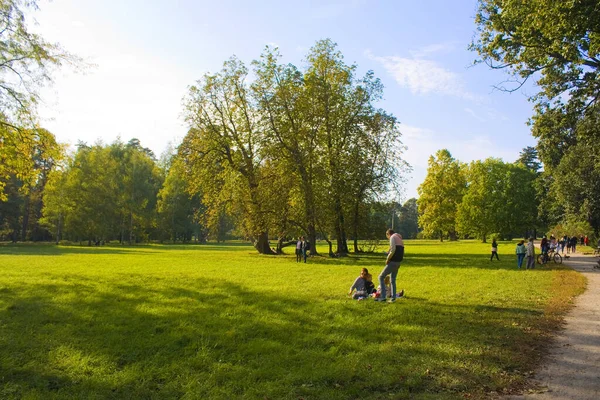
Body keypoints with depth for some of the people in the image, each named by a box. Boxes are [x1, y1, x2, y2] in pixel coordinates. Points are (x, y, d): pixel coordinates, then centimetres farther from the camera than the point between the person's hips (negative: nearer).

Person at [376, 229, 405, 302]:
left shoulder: (393, 237, -6)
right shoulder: (400, 239, 21)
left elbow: (393, 250, -20)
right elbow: (402, 253, 21)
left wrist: (387, 259, -12)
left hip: (393, 262, -9)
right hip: (398, 262, 9)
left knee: (381, 277, -3)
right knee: (393, 280, 18)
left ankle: (383, 297, -8)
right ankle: (393, 297, 18)